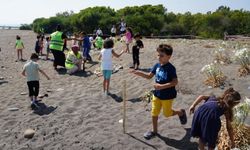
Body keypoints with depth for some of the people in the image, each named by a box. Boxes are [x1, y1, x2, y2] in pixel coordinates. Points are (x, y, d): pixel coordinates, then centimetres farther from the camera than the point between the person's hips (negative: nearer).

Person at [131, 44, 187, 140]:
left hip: (167, 96, -6)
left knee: (167, 113, 14)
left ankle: (181, 112, 43)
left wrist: (162, 86, -31)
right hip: (157, 94, 6)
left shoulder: (170, 68, -22)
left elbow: (175, 82, -25)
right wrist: (137, 73, -6)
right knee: (154, 113, 10)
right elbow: (149, 76, 7)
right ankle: (154, 131, 28)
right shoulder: (157, 65, -1)